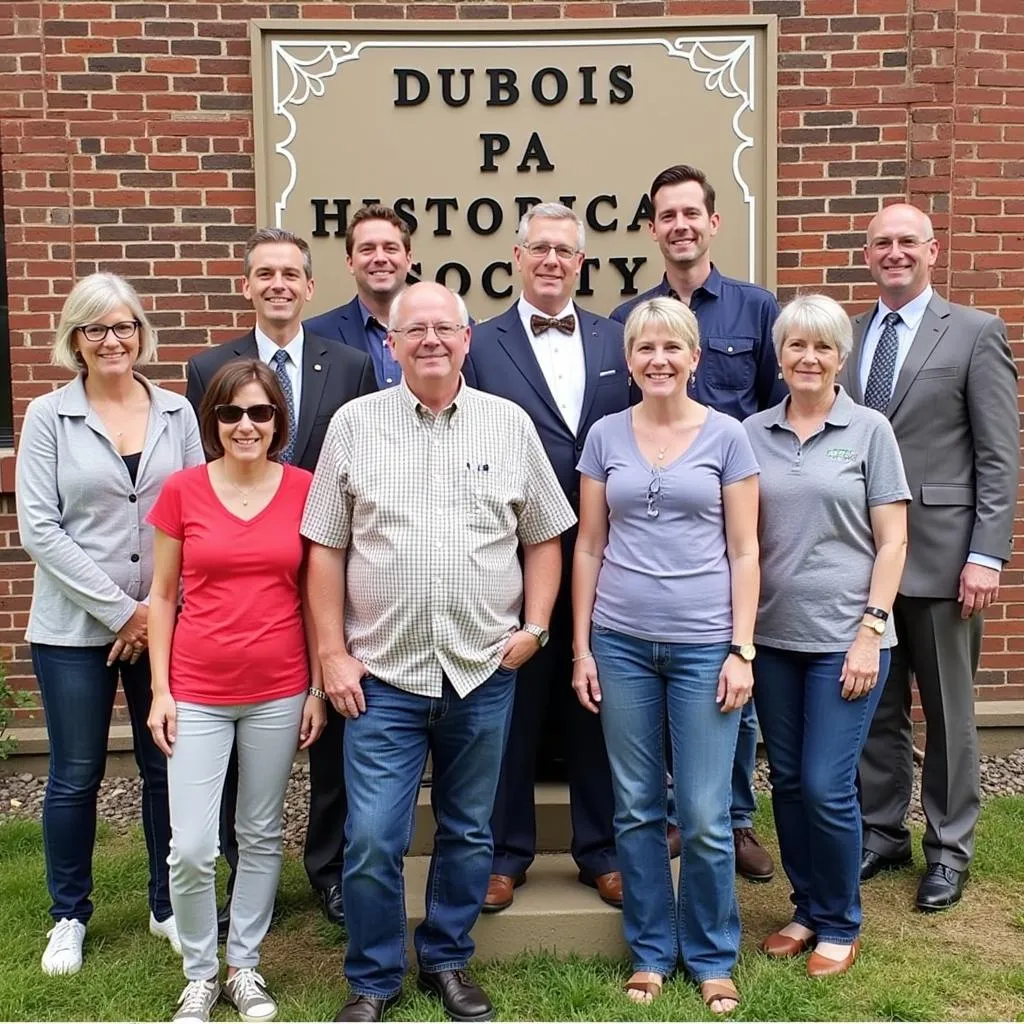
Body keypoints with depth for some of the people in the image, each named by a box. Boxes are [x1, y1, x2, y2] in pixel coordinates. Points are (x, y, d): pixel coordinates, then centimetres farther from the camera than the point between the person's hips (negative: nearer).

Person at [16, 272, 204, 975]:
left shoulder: (176, 412, 4)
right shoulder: (48, 416, -2)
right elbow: (39, 529, -7)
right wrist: (120, 608, -11)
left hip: (163, 622, 2)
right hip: (75, 627, -1)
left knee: (168, 767, 9)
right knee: (77, 774, 9)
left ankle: (170, 906, 28)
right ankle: (69, 915, 28)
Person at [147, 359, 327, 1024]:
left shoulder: (304, 489, -2)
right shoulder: (183, 490, -3)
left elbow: (316, 594, 3)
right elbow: (163, 596, 3)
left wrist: (317, 687, 1)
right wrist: (160, 690, -1)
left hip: (278, 692, 1)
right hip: (197, 693, -1)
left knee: (263, 836, 13)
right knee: (191, 849, -2)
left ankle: (245, 967, 32)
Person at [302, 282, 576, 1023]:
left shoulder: (510, 425, 3)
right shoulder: (354, 423, 1)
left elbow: (543, 539, 9)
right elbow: (326, 550, 2)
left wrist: (533, 628, -1)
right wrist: (333, 653, -3)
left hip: (484, 670, 2)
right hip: (383, 673, -1)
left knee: (469, 833, 14)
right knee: (372, 840, 0)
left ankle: (448, 960, 34)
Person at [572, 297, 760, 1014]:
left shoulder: (727, 436, 1)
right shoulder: (605, 436, 5)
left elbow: (744, 551, 2)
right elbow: (589, 547, 7)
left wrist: (742, 650, -5)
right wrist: (581, 647, 4)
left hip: (704, 645, -2)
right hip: (621, 644, 2)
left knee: (705, 817, 2)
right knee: (637, 810, 10)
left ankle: (712, 958, 22)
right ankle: (651, 952, 27)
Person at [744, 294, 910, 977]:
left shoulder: (869, 431, -1)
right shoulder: (753, 433, 5)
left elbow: (892, 541, -2)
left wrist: (870, 630, -10)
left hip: (844, 637, -3)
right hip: (773, 636, 3)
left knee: (827, 787, -3)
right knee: (788, 782, 12)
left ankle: (841, 925, 19)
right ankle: (806, 909, 30)